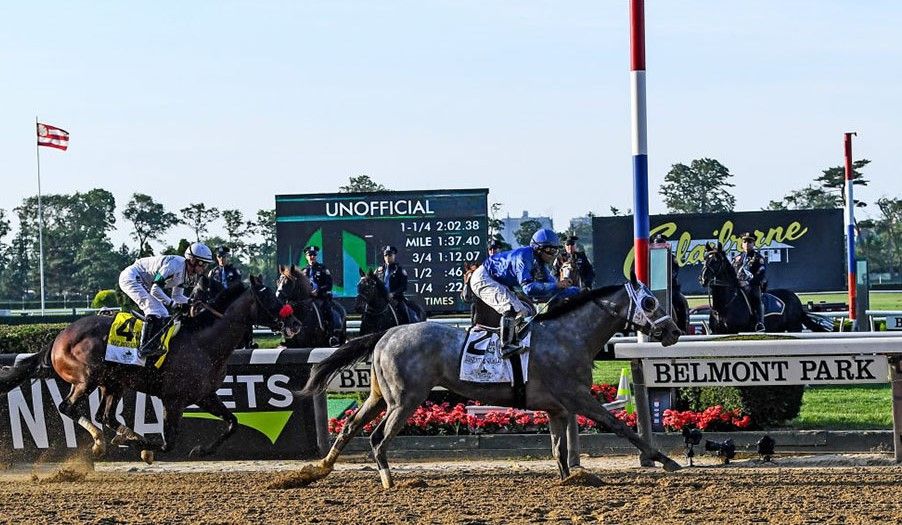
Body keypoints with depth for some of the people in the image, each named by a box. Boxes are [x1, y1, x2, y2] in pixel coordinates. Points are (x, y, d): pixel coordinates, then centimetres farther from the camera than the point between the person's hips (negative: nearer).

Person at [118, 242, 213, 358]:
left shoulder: (185, 272, 4)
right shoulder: (175, 265, -27)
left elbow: (177, 296, 14)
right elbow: (155, 290, -28)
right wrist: (173, 304, -27)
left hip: (144, 285, 10)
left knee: (164, 316, 5)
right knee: (155, 311, -24)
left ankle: (154, 346, 8)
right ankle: (144, 348, -24)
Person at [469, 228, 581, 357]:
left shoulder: (542, 266, 2)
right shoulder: (524, 257, -27)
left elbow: (552, 290, 5)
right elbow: (528, 288, -36)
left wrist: (577, 291, -7)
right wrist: (557, 285, -37)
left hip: (501, 286, 10)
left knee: (527, 312, 10)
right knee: (513, 309, -28)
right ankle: (506, 347, -28)